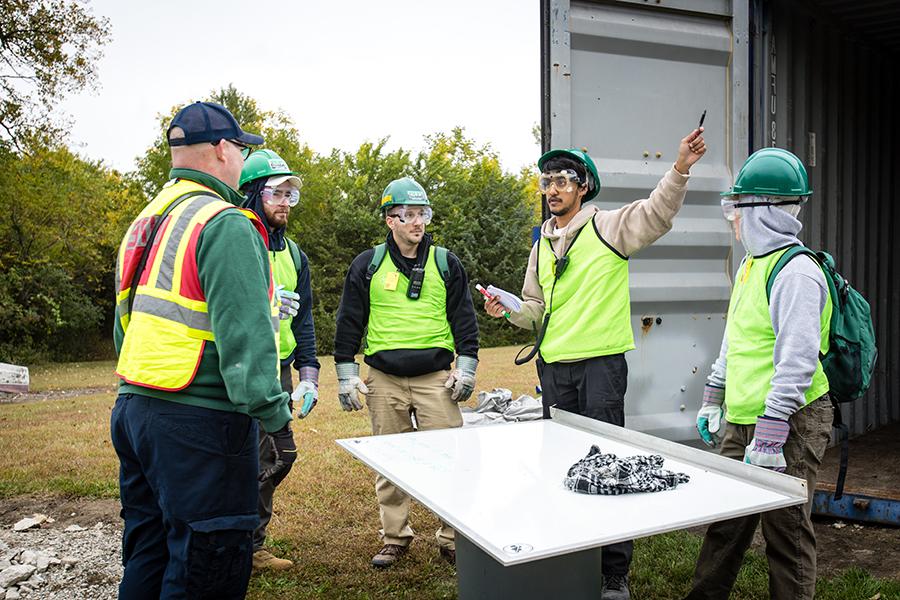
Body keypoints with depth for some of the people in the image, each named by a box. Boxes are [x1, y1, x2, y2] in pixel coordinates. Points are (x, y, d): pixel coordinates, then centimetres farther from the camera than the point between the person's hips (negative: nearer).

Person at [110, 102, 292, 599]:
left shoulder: (147, 221, 15)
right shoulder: (225, 224, -14)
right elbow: (244, 333, -22)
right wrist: (275, 416, -19)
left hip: (132, 408, 10)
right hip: (198, 422, -10)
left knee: (148, 557, 21)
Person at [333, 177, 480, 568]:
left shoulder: (446, 264, 7)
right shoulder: (367, 266, 5)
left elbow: (463, 319, 10)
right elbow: (349, 322, 7)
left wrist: (466, 367, 2)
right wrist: (346, 374, 3)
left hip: (436, 378, 0)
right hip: (384, 381, 1)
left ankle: (452, 538, 14)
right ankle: (395, 536, 25)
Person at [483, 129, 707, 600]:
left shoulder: (608, 227, -3)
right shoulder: (542, 246, 16)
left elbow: (656, 213, -18)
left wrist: (679, 170, -32)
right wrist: (508, 310, 1)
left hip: (601, 363, -6)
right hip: (554, 367, 7)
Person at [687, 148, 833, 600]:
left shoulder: (795, 272, -18)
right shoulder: (750, 264, 12)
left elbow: (797, 363, -23)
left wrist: (769, 438, -23)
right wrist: (712, 400, 22)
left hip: (791, 424, -9)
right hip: (741, 422, 9)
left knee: (787, 533, 5)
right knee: (724, 525, 18)